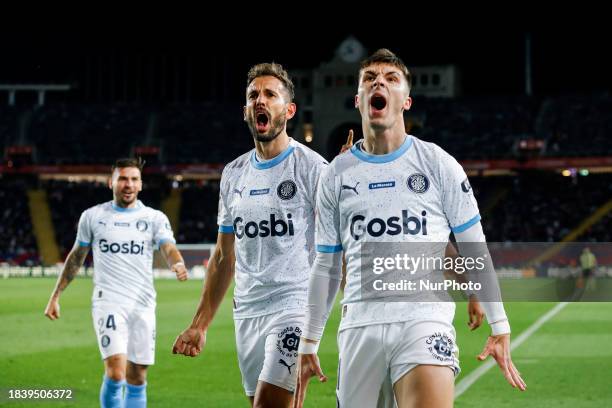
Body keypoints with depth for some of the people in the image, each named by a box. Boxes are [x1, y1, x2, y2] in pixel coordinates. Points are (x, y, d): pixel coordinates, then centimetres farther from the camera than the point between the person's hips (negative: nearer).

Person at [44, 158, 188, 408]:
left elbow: (168, 248, -10)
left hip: (143, 305, 2)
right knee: (115, 373, -18)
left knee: (137, 379, 5)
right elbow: (76, 257, 16)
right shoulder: (92, 216, 6)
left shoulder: (155, 218, 6)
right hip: (108, 303, -2)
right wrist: (55, 296, 15)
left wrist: (177, 264, -33)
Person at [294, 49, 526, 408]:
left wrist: (500, 327, 4)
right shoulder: (336, 174, 11)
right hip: (360, 324, 3)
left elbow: (474, 249, 8)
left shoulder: (439, 164, 4)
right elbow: (326, 267, 16)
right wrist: (309, 344, 15)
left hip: (425, 321, -3)